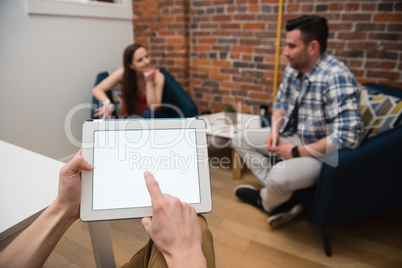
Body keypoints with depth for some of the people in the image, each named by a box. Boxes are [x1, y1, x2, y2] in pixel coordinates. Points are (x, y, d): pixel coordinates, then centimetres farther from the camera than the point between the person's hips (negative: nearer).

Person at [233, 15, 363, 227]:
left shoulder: (336, 77, -26)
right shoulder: (293, 69, -1)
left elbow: (348, 136, -31)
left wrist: (298, 152, -23)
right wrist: (274, 131, -4)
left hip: (321, 152, -8)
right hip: (294, 139, 9)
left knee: (278, 176, -36)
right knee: (241, 140, 6)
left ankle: (266, 201, 6)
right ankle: (283, 201, -3)